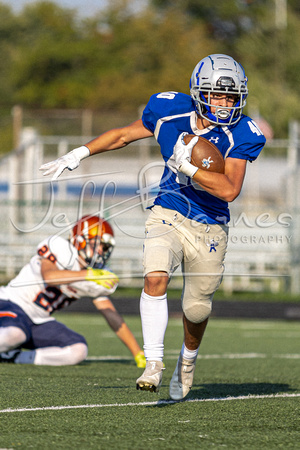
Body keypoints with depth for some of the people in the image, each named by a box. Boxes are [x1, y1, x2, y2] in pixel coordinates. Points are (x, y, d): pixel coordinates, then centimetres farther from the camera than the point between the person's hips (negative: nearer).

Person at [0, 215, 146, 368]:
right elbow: (48, 276, -37)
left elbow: (113, 316, 5)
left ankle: (14, 356, -8)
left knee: (78, 351, -17)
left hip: (39, 321, 8)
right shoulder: (59, 247, -16)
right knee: (14, 335, -41)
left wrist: (139, 354, 0)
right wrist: (89, 274, -46)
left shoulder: (99, 272, 4)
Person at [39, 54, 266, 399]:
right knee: (155, 277, -27)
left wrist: (188, 166, -33)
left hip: (209, 229, 0)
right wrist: (79, 154, 5)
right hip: (168, 216, 0)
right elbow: (124, 135, 7)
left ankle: (187, 362, 43)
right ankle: (153, 364, -21)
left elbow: (229, 190, -24)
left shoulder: (239, 135, -16)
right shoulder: (171, 112, -9)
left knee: (196, 310, 11)